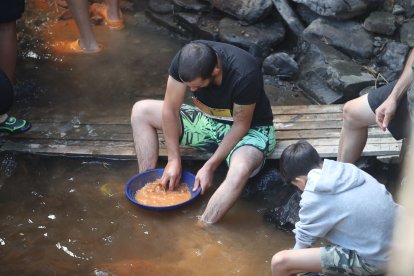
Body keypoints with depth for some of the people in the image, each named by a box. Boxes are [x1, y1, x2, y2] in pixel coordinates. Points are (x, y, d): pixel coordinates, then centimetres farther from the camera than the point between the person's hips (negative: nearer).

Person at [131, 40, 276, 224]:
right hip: (208, 119, 6)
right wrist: (174, 159, -15)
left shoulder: (244, 73, -35)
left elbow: (241, 125, -22)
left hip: (249, 129, -5)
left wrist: (210, 166, -24)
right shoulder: (186, 59, -22)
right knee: (141, 111, -4)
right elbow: (170, 110, -13)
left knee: (240, 169, -40)